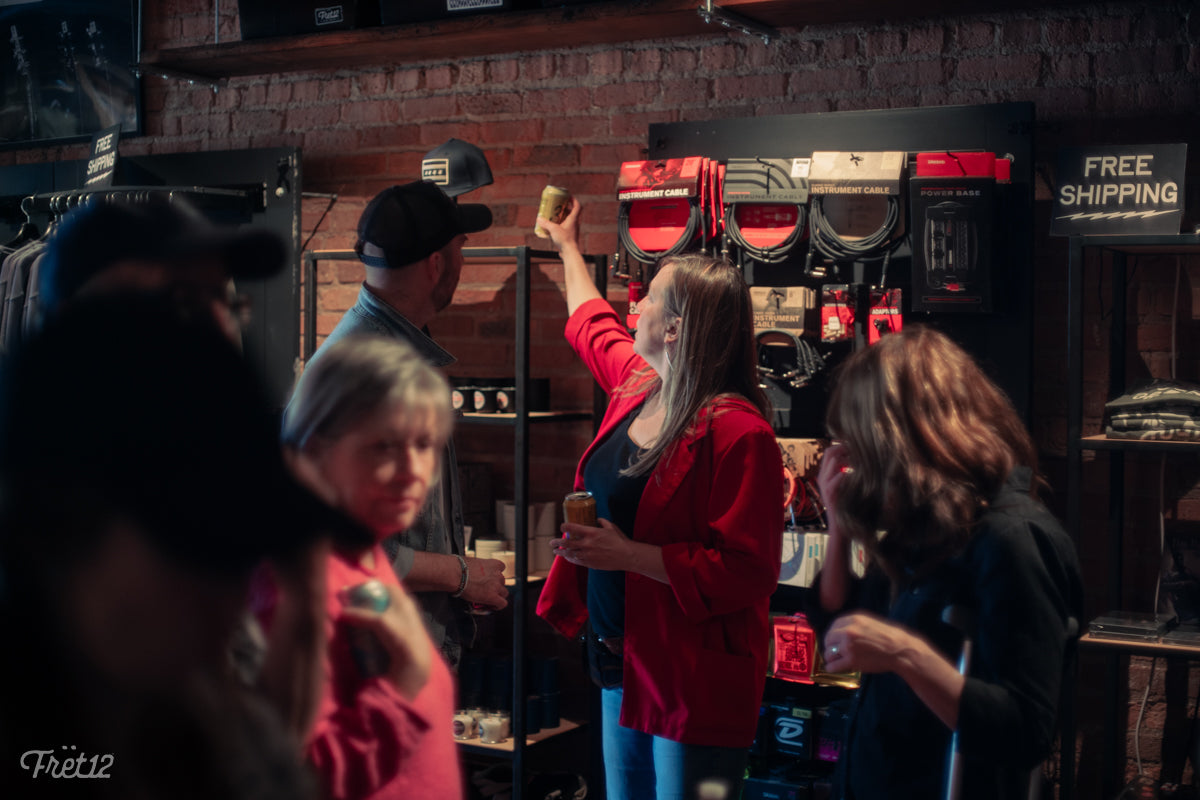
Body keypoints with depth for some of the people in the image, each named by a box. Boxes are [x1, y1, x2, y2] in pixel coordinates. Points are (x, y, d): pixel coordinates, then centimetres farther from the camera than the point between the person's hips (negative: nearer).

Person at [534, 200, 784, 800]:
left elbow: (743, 570, -24)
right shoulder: (638, 384, 5)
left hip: (694, 682, -9)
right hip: (623, 661, 9)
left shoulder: (737, 431, -22)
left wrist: (627, 554, -25)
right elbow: (593, 326, 29)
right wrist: (568, 248, 42)